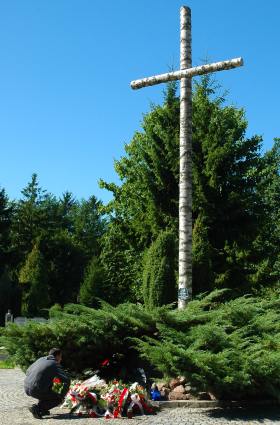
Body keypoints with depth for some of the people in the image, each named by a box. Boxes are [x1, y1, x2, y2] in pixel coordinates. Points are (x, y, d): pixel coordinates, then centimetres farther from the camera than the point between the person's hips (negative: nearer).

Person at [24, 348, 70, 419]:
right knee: (58, 399, 11)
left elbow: (28, 372, 25)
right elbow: (67, 380, -10)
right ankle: (36, 408, -5)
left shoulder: (41, 359, 17)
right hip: (37, 390, -7)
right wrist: (62, 395, 2)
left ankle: (42, 409, 21)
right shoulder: (55, 365, -2)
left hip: (26, 388, 7)